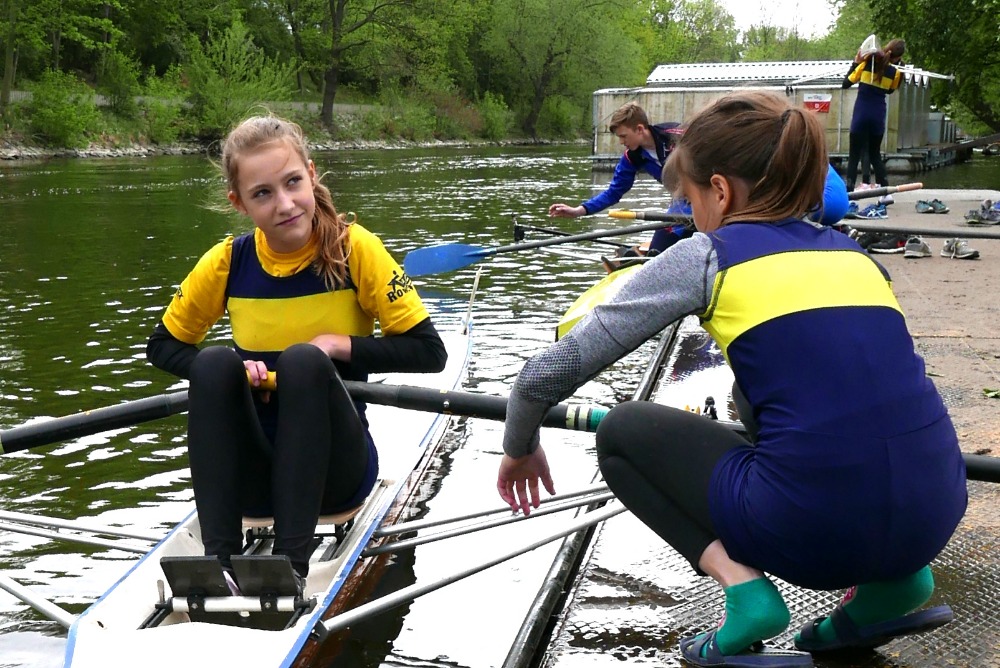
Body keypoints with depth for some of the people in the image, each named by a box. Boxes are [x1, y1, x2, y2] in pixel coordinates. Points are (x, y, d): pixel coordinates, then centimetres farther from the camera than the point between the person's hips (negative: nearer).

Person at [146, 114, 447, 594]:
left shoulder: (354, 248, -9)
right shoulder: (226, 262, -2)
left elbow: (429, 351, -9)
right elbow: (162, 345, 10)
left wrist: (339, 344, -19)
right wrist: (228, 370, -10)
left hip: (334, 471, -2)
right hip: (253, 477, 2)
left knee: (303, 361, -29)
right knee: (216, 362, -25)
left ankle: (293, 563, -34)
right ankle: (218, 560, -32)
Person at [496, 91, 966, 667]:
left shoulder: (705, 257, 3)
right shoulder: (853, 252, 18)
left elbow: (544, 377, 4)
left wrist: (520, 449, 25)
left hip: (810, 532, -6)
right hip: (935, 519, 6)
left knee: (623, 431, 18)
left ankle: (744, 587, 0)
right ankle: (889, 583, 18)